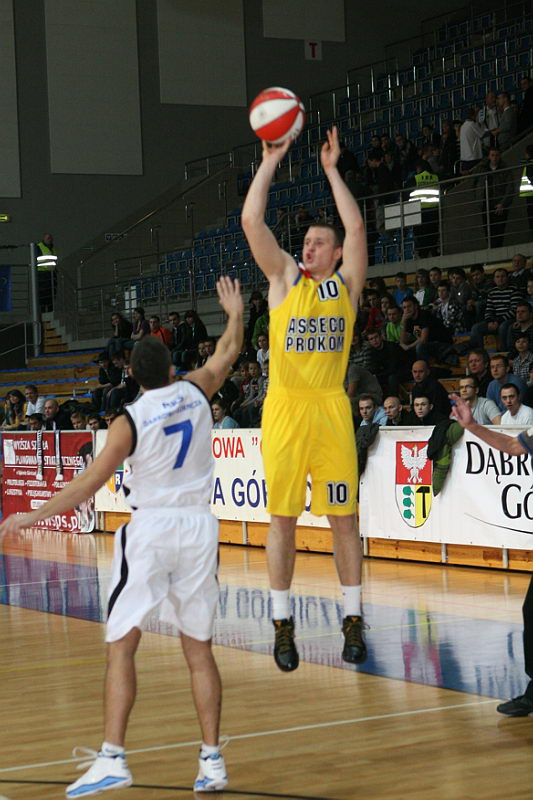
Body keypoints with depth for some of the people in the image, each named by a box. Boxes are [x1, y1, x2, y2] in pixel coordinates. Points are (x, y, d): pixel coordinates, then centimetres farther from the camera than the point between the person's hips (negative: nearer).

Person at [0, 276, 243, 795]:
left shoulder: (129, 421, -8)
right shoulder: (194, 393, 3)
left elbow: (88, 485, -10)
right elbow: (227, 354, 24)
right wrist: (235, 313, 41)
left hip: (150, 529, -4)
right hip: (198, 526, 4)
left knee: (121, 645, -2)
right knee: (198, 649, 11)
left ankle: (112, 758, -12)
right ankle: (212, 759, 11)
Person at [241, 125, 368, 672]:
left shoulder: (346, 284, 8)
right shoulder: (284, 278, 8)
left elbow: (356, 228, -4)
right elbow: (251, 221, -1)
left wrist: (332, 170, -1)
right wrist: (270, 163, -3)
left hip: (331, 409, 0)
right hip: (285, 407, 0)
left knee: (343, 517, 3)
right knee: (282, 519, 2)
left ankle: (353, 621, 11)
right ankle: (283, 626, 9)